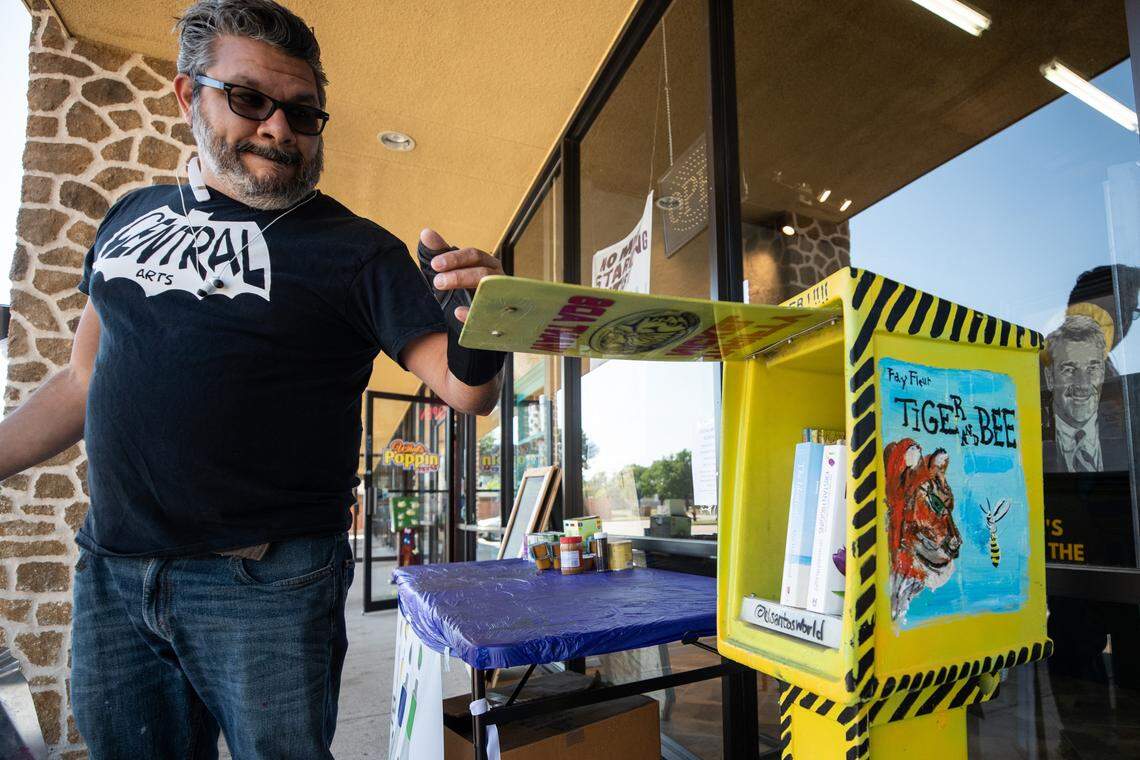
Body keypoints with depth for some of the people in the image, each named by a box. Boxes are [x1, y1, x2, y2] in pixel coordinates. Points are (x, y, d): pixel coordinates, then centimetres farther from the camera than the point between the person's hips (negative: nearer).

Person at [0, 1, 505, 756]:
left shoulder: (354, 249, -7)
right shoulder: (132, 216, 9)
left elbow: (465, 390, -14)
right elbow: (85, 381, 17)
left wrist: (476, 340, -33)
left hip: (266, 587, -5)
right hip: (111, 575, 5)